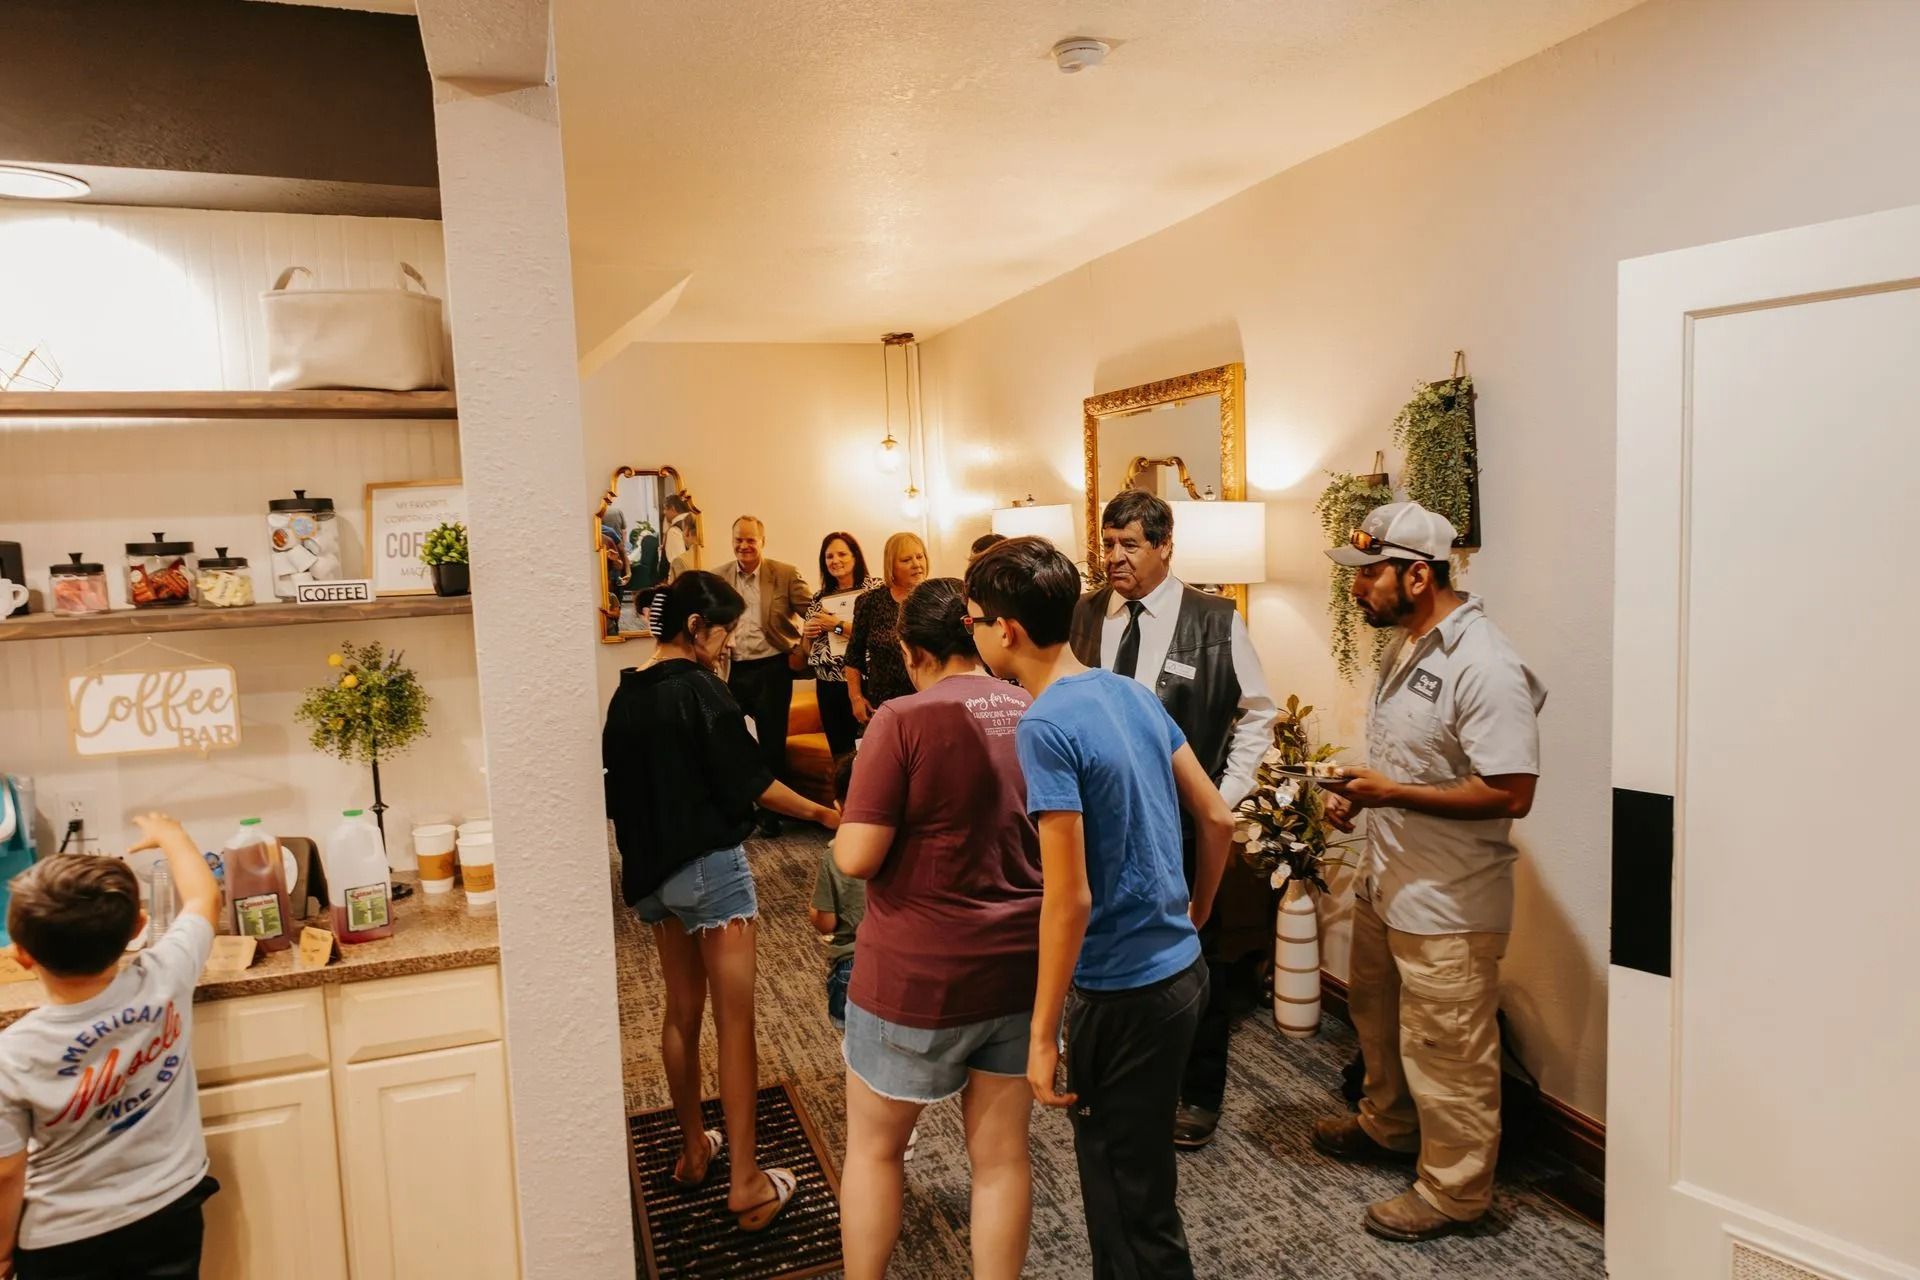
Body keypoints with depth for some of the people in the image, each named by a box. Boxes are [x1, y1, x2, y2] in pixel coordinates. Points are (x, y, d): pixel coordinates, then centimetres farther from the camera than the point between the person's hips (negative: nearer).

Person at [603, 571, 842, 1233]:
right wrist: (819, 812, -2)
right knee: (735, 1022, -1)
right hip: (710, 867, -8)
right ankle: (747, 1183, 5)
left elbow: (620, 787, 12)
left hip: (651, 872, 8)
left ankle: (693, 1151, 32)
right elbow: (750, 782, -15)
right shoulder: (699, 689, -16)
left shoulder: (626, 695, 6)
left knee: (681, 1012, 19)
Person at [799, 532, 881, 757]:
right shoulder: (820, 598, 12)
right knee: (839, 752, 11)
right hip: (829, 685, 5)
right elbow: (808, 649, 19)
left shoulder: (874, 588, -2)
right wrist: (807, 634, -2)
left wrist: (838, 625, -16)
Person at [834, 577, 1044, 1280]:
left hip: (919, 974, -4)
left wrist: (847, 829, 2)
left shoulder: (905, 719, -16)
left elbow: (857, 856, -18)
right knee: (1002, 1155, 16)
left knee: (873, 1146, 17)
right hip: (1020, 966, 5)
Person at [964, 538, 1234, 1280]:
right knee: (1135, 1177, 25)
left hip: (1122, 993, -8)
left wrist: (1042, 1034, -16)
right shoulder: (1131, 693, 3)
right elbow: (1217, 819, 8)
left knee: (1130, 1201, 11)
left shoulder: (1045, 728, -21)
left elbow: (1070, 898, -24)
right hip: (1179, 969, 8)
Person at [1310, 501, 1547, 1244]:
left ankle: (1454, 1190, 28)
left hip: (1447, 906, -10)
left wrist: (1393, 793, -24)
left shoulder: (1483, 667, -24)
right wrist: (1359, 793, 0)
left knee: (1446, 1056, 8)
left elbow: (1512, 793, -27)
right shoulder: (1407, 646, 6)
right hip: (1385, 882, 10)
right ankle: (1387, 1127, 50)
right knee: (1377, 1016, 27)